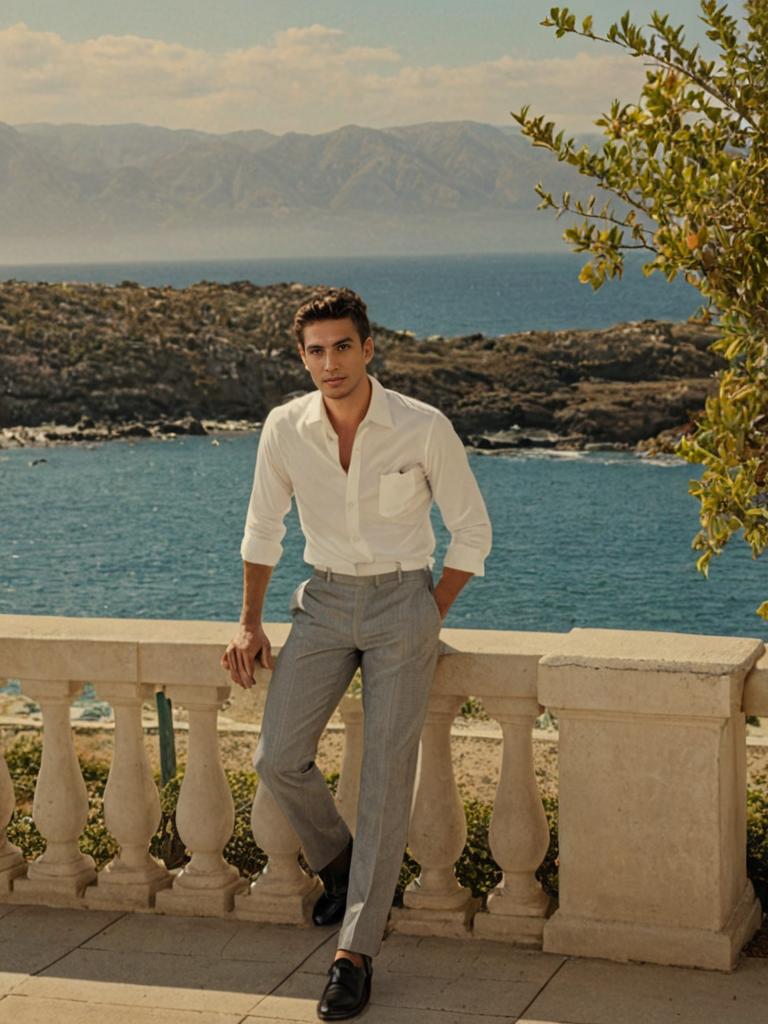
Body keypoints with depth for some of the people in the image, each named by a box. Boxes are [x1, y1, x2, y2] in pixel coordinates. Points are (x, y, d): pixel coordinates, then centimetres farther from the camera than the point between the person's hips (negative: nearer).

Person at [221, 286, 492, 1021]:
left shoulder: (425, 429, -13)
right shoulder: (285, 429, -5)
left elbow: (472, 531, -1)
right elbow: (263, 529, 10)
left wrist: (429, 620, -2)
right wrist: (249, 623, 8)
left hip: (402, 602, -3)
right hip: (324, 601, 3)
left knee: (386, 777, -7)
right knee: (277, 759, -7)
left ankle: (355, 953, -2)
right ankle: (339, 862, 24)